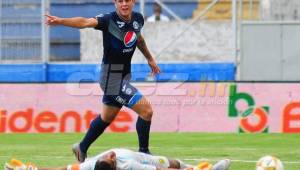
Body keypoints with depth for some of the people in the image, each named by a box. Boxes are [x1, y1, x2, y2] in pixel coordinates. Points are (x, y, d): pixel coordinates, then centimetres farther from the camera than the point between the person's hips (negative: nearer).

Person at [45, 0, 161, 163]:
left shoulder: (138, 19, 0)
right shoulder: (109, 20, -20)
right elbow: (85, 22, -37)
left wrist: (150, 59, 33)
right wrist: (60, 21, -53)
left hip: (124, 74, 8)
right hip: (112, 76, -8)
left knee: (107, 117, 21)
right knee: (146, 111, -11)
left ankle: (82, 149, 39)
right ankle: (143, 153, 4)